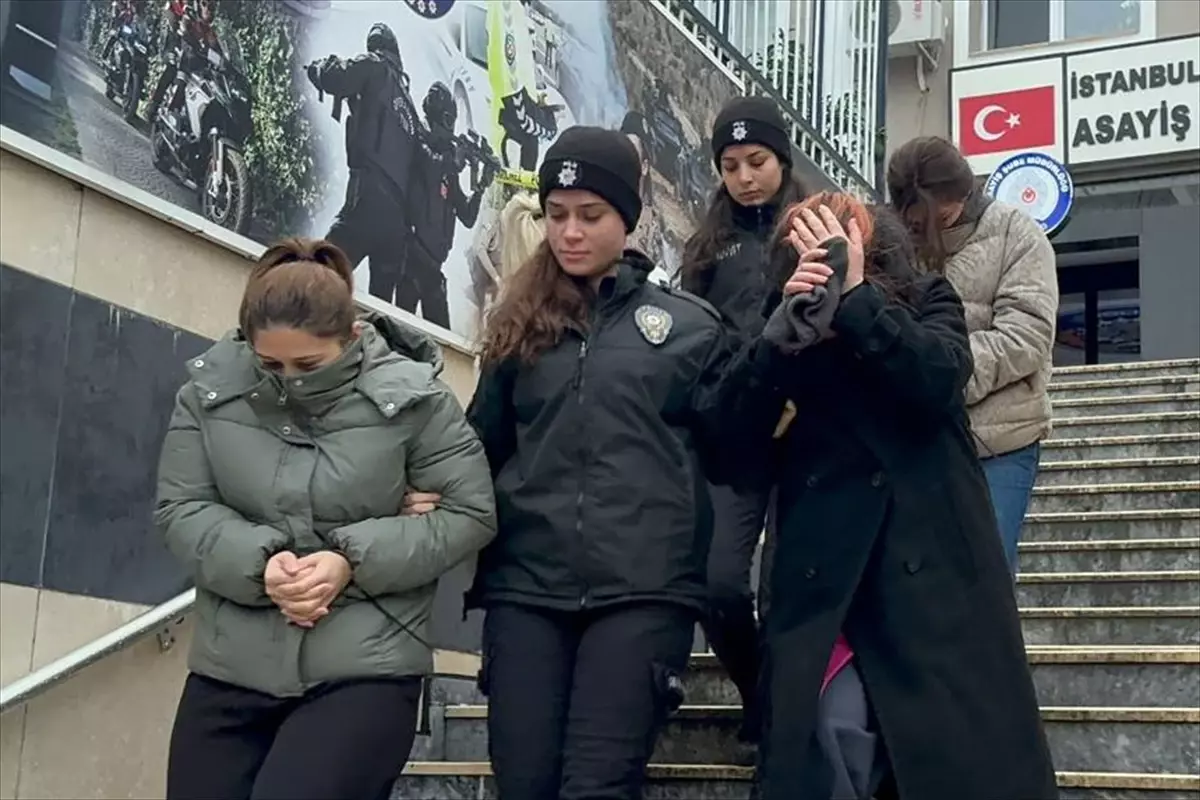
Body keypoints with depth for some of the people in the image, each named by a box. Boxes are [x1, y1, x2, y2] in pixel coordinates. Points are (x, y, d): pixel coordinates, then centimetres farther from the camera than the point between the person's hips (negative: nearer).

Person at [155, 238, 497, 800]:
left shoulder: (411, 398, -9)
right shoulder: (211, 389, -1)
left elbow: (471, 512, -5)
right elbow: (180, 508, 2)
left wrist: (353, 560, -16)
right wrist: (259, 560, -17)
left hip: (365, 669, -4)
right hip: (229, 667, 4)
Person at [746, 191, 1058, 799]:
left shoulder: (927, 300, 5)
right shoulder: (789, 326, 8)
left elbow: (939, 379, -15)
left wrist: (856, 295, -20)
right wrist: (787, 321, -17)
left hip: (935, 570, 0)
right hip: (826, 577, 1)